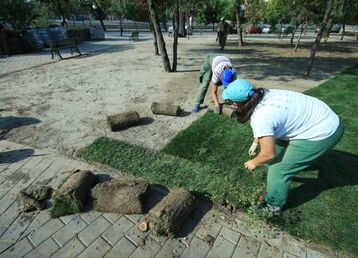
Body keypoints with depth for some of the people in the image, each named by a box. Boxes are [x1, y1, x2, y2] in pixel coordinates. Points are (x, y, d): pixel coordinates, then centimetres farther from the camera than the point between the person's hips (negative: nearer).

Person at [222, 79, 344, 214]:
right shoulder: (263, 95, -7)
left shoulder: (260, 118, -32)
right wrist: (255, 142, 19)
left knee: (279, 170, -2)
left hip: (323, 134, -9)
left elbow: (268, 154, -21)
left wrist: (254, 163, -2)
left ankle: (273, 206, 22)